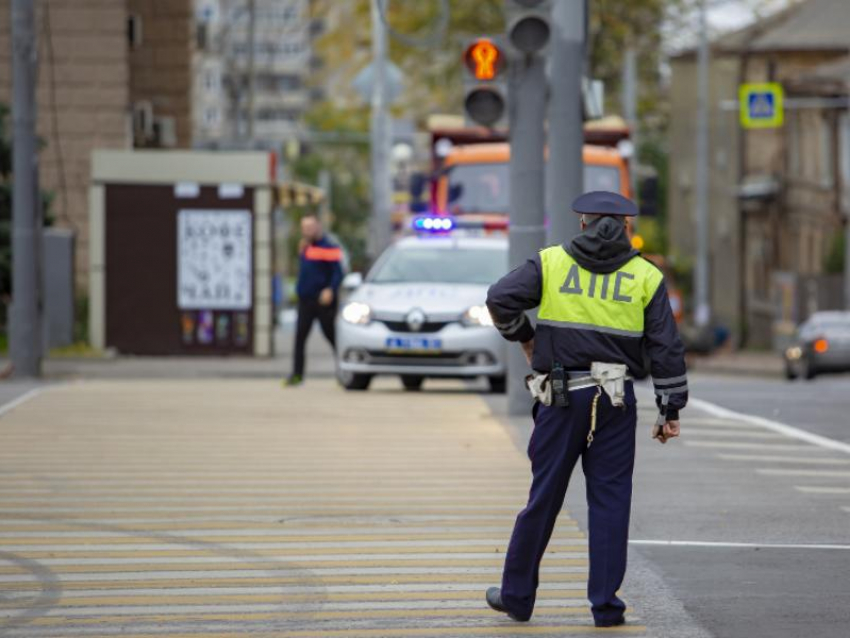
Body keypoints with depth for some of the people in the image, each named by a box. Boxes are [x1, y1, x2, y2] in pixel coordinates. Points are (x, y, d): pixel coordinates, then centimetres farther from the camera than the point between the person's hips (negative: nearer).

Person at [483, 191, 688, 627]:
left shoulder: (551, 262, 3)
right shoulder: (646, 277, 5)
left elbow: (500, 298, -8)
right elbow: (666, 349, 2)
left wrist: (523, 338, 9)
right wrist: (671, 411, 6)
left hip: (561, 396, 0)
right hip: (616, 399, 0)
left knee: (544, 497, 7)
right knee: (610, 500, 4)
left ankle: (517, 595, 16)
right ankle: (605, 604, 2)